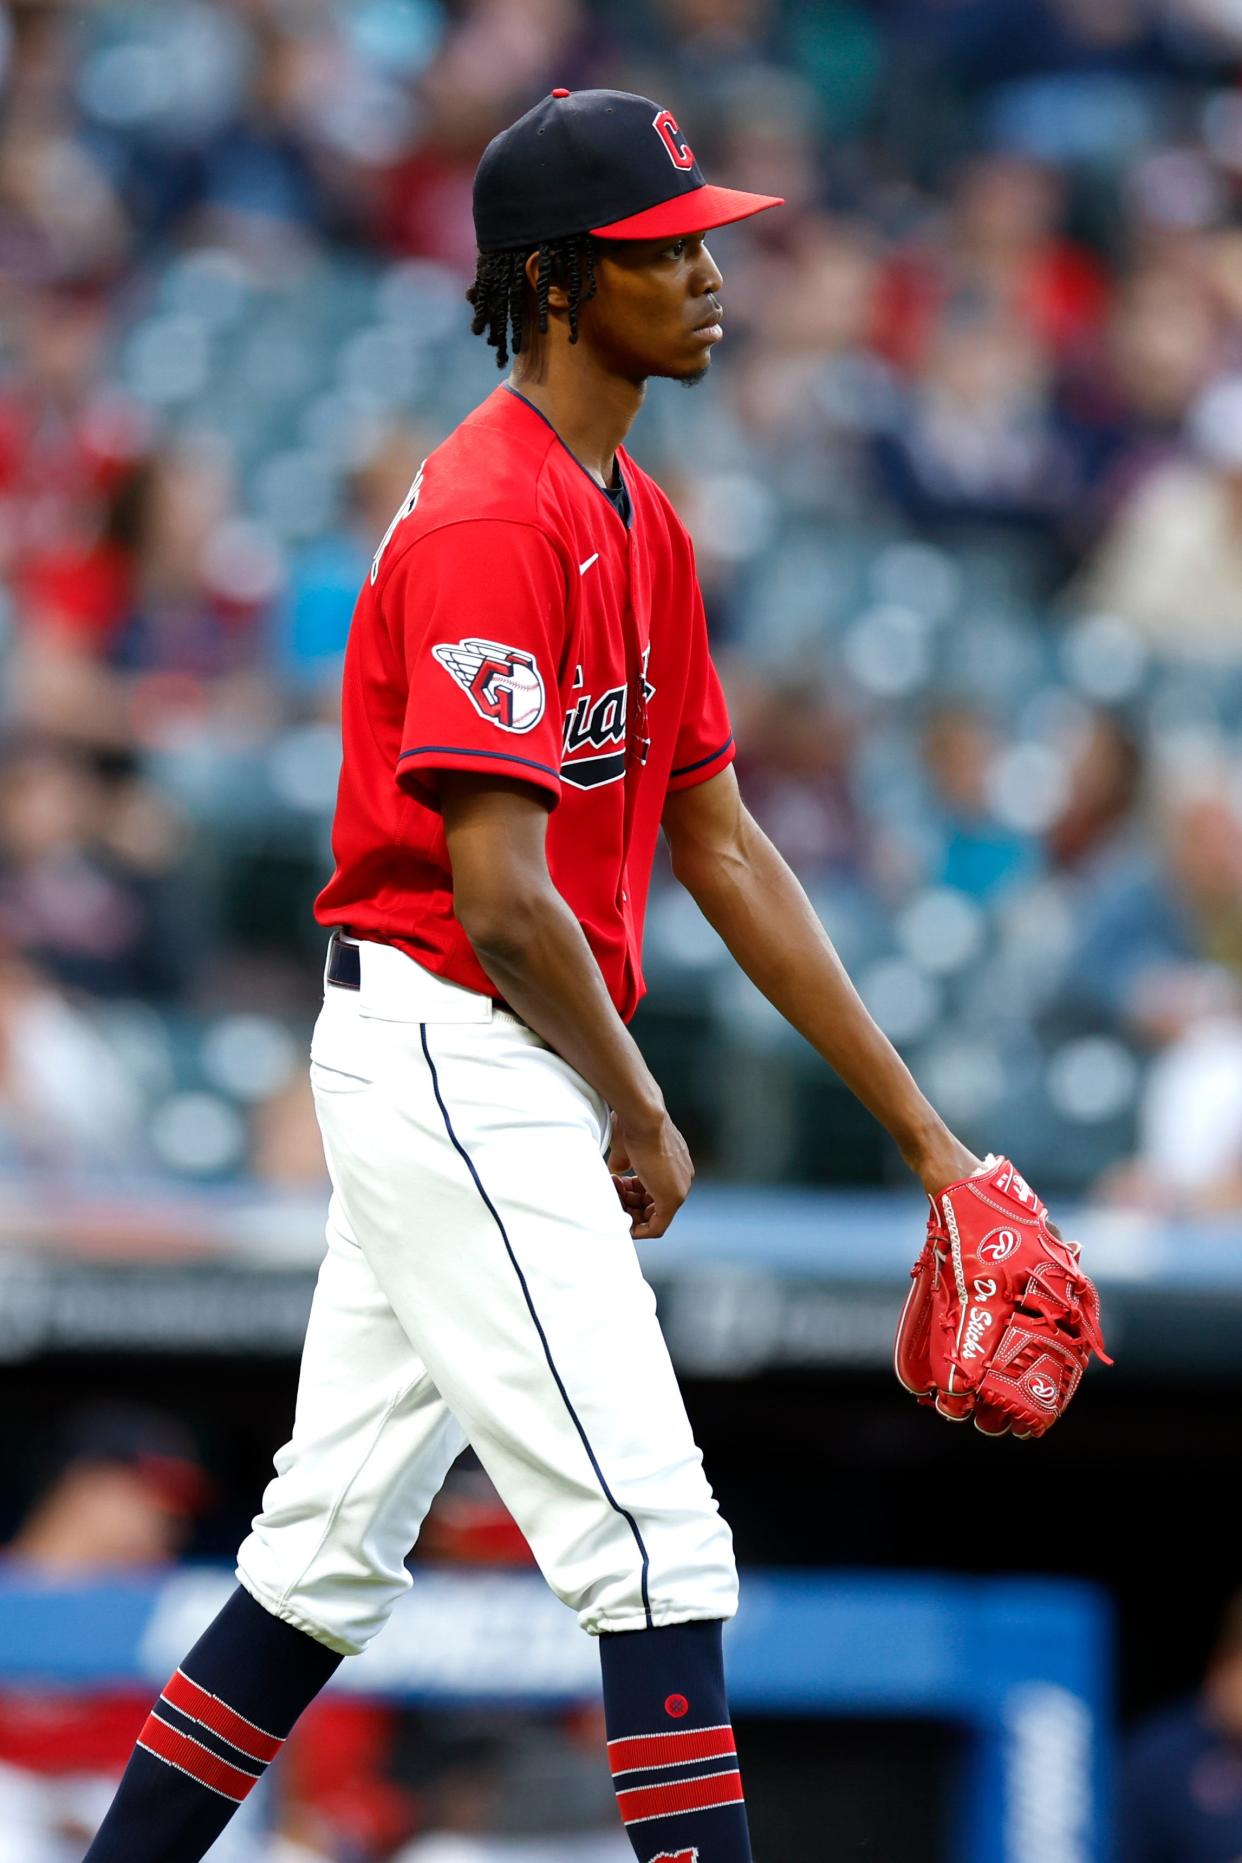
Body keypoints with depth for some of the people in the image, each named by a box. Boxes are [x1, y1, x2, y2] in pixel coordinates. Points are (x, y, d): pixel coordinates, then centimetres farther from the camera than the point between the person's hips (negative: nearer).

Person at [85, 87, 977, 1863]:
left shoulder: (640, 522, 15)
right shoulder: (489, 519, -17)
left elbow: (722, 851, 17)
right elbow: (501, 898, -22)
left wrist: (919, 1127, 13)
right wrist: (641, 1118, -7)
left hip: (485, 1088, 10)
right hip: (454, 1063, -10)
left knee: (333, 1556, 15)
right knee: (660, 1548, -12)